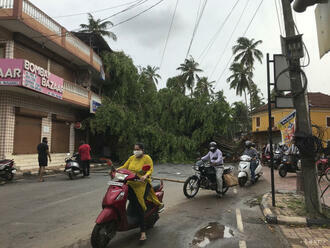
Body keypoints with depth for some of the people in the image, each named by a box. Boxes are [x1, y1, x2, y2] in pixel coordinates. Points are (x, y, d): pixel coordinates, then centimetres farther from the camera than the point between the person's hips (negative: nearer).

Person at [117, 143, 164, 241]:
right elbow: (124, 167, 10)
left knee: (139, 205, -13)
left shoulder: (147, 158, -2)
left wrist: (145, 175, -31)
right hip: (130, 184, 6)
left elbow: (150, 169, -12)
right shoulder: (132, 158, 14)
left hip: (142, 184, -5)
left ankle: (143, 231, -3)